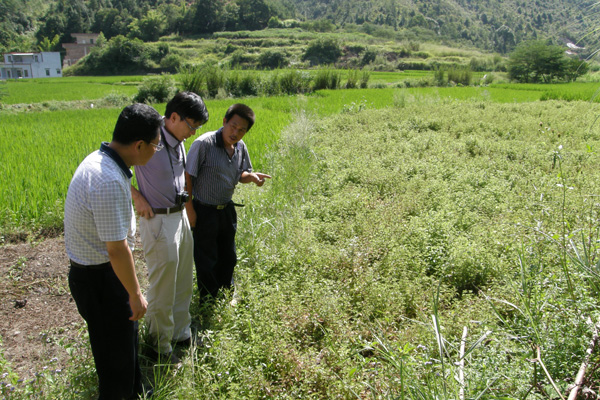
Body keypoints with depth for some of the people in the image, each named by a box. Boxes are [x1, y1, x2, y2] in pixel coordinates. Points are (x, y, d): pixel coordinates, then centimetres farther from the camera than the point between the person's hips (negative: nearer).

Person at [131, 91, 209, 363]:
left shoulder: (178, 142, 4)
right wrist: (137, 197, -17)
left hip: (180, 216, 8)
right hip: (158, 221, -8)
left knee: (183, 283, 20)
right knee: (162, 289, 4)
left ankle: (181, 333, 38)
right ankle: (160, 348, 22)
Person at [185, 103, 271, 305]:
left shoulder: (240, 147, -1)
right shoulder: (204, 144, -21)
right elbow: (187, 176, -17)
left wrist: (251, 176, -11)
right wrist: (189, 209, -16)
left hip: (227, 210, 7)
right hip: (204, 212, -6)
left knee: (228, 258, 21)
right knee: (206, 262, 7)